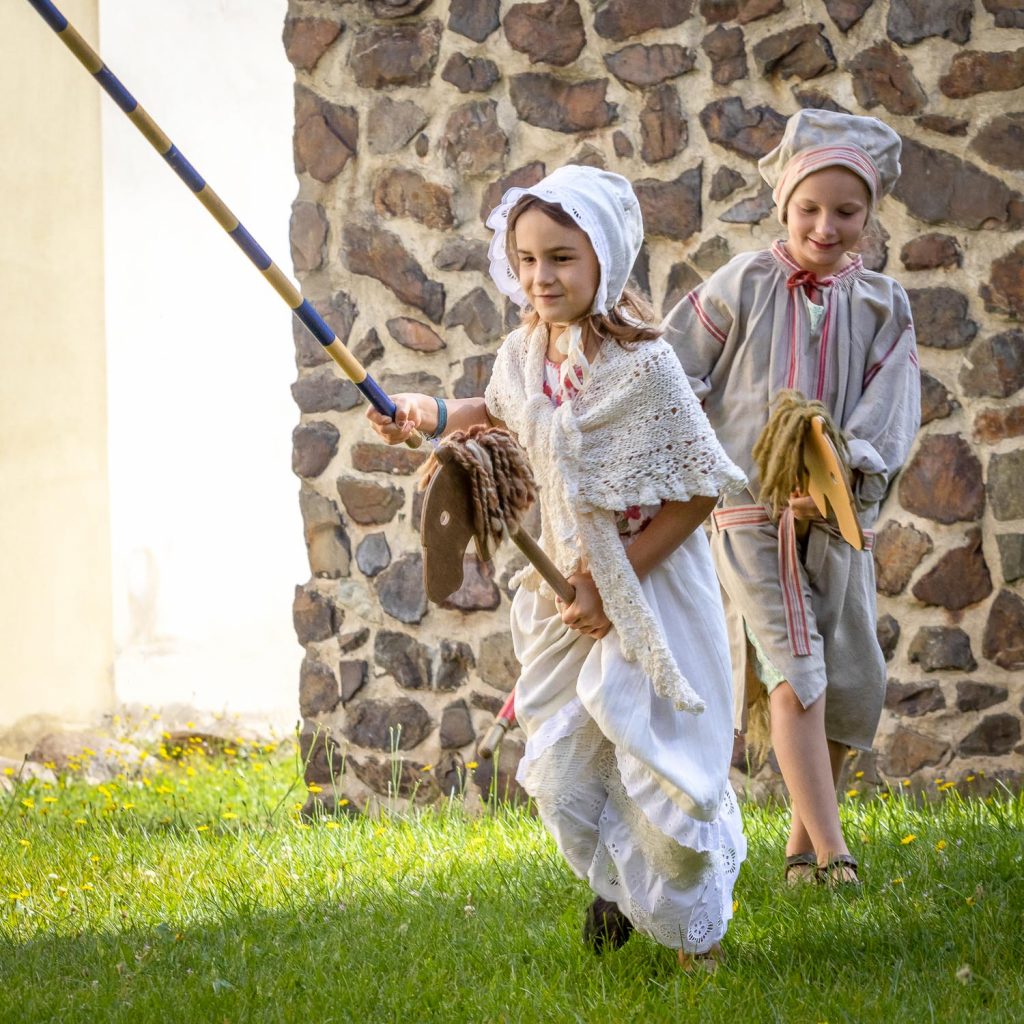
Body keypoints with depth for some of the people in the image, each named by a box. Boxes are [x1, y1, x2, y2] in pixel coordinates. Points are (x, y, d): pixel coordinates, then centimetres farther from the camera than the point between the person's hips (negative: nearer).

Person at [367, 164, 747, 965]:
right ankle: (621, 885, 36)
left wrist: (614, 581, -16)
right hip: (569, 588, 6)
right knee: (559, 776, 5)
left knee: (660, 768, -4)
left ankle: (697, 926, 24)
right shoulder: (523, 353, -2)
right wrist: (433, 416, 4)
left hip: (652, 591, -5)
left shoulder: (642, 365, -21)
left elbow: (700, 489, -16)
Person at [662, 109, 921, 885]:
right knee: (797, 673, -15)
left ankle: (803, 843, 19)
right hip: (751, 509, -3)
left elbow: (888, 415, -5)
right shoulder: (742, 286, 1)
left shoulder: (881, 305, 6)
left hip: (837, 515, 3)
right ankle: (832, 852, -20)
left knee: (853, 686, 2)